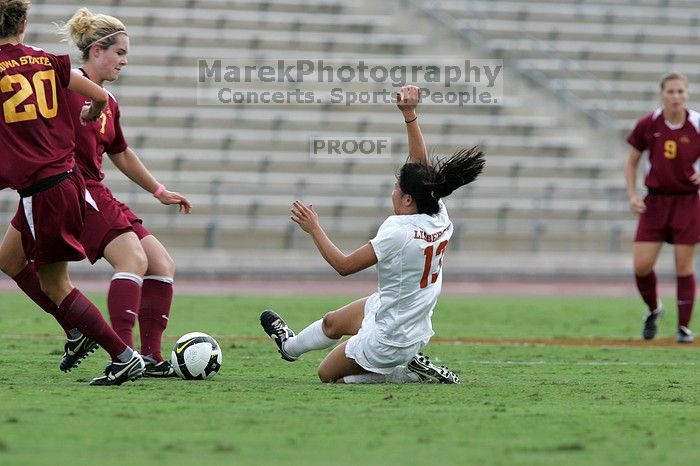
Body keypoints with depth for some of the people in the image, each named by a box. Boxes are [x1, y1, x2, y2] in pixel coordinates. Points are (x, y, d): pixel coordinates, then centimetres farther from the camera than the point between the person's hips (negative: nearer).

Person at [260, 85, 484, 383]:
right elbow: (421, 166, 0)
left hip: (388, 338, -9)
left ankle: (413, 373, 7)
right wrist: (410, 115, -2)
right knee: (333, 322, 31)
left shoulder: (399, 231, -32)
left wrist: (314, 228, -15)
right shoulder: (440, 219, -11)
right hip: (416, 328, 9)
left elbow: (344, 265, -24)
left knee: (328, 374, 16)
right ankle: (290, 346, 60)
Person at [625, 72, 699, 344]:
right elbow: (632, 162, 8)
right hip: (655, 201, 2)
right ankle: (653, 309, 24)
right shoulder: (647, 125, -3)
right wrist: (632, 196, -3)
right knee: (641, 265, -5)